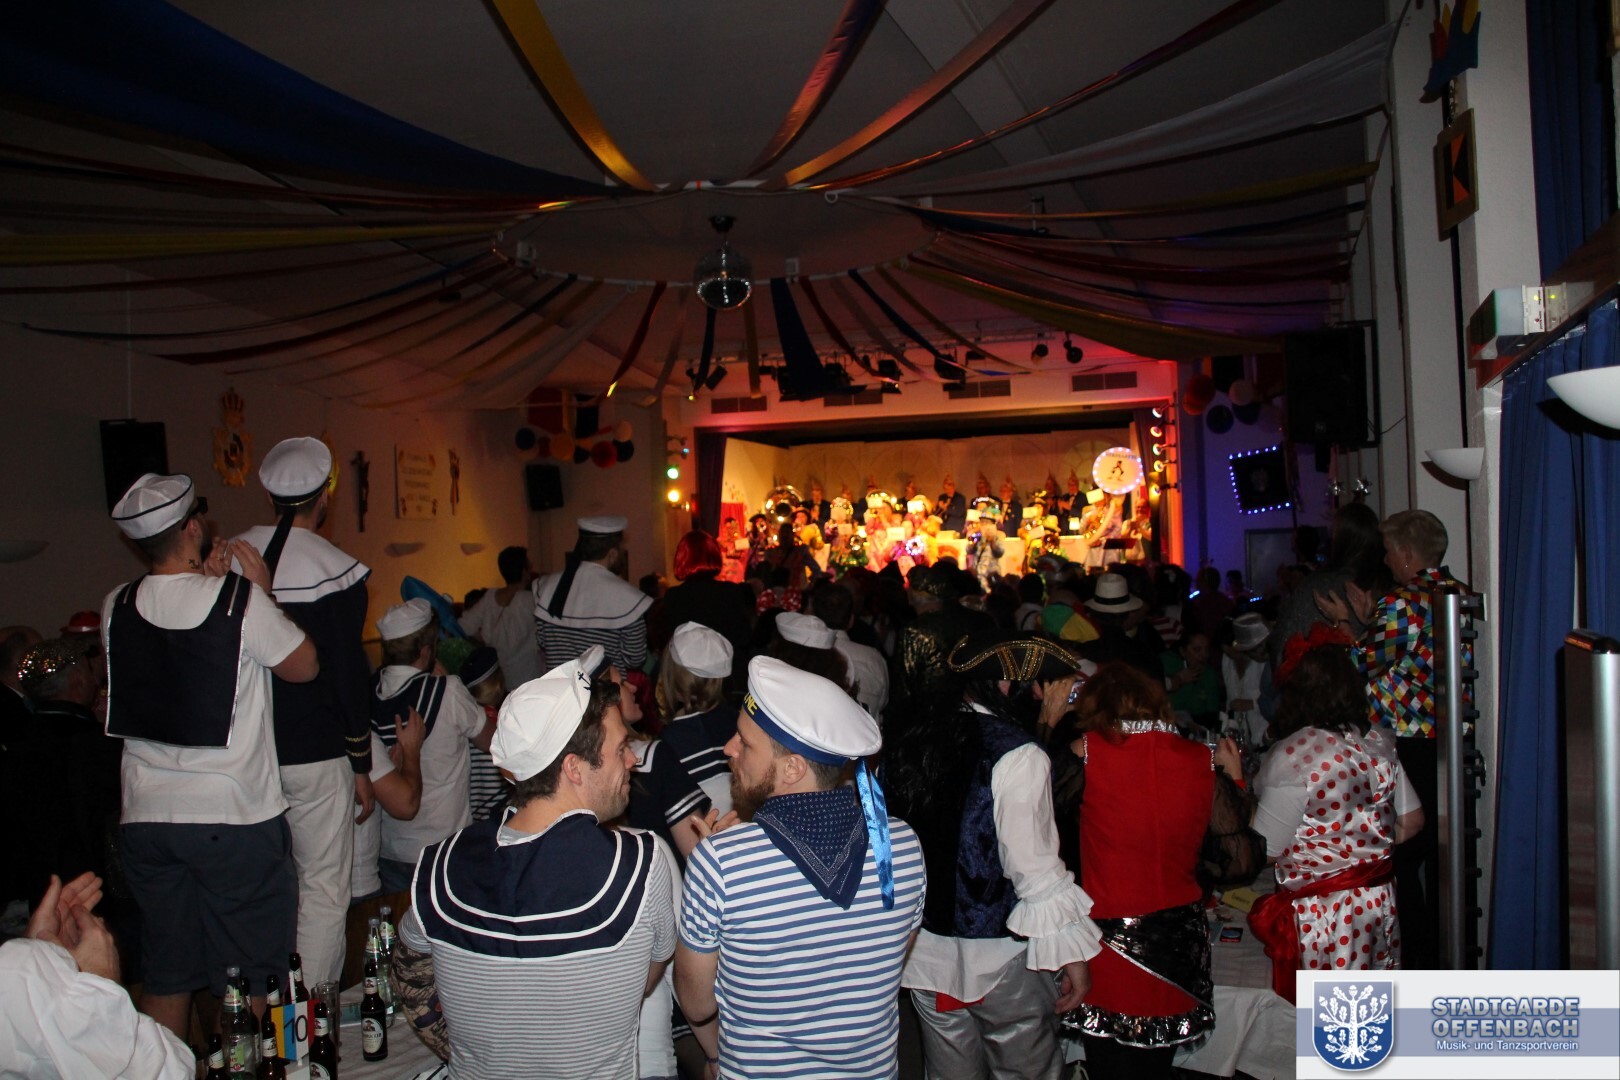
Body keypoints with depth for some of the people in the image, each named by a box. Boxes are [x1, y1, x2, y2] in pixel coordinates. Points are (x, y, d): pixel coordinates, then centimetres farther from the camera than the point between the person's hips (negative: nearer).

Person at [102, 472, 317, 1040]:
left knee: (165, 976, 15)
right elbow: (304, 666, -3)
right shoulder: (240, 599, -14)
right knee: (247, 977, 10)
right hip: (237, 819, -4)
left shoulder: (116, 607, 0)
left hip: (145, 818, 5)